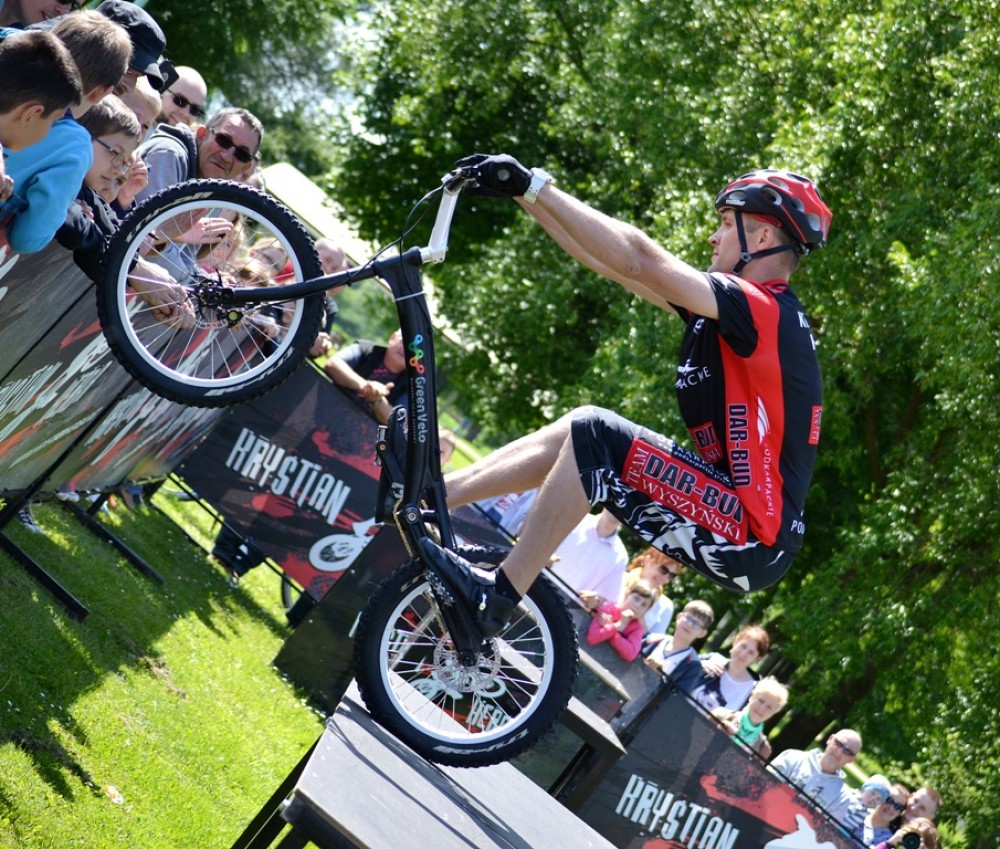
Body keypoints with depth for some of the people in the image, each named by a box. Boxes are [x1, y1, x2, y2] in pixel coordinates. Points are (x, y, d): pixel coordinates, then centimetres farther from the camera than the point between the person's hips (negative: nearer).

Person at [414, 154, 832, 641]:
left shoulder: (763, 309, -14)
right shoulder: (738, 309, 14)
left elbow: (638, 259, -23)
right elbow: (607, 260, 13)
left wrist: (534, 185, -21)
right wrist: (520, 194, 10)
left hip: (753, 539, -10)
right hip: (737, 515, 10)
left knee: (592, 434, -16)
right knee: (574, 437, 10)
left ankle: (497, 596, -12)